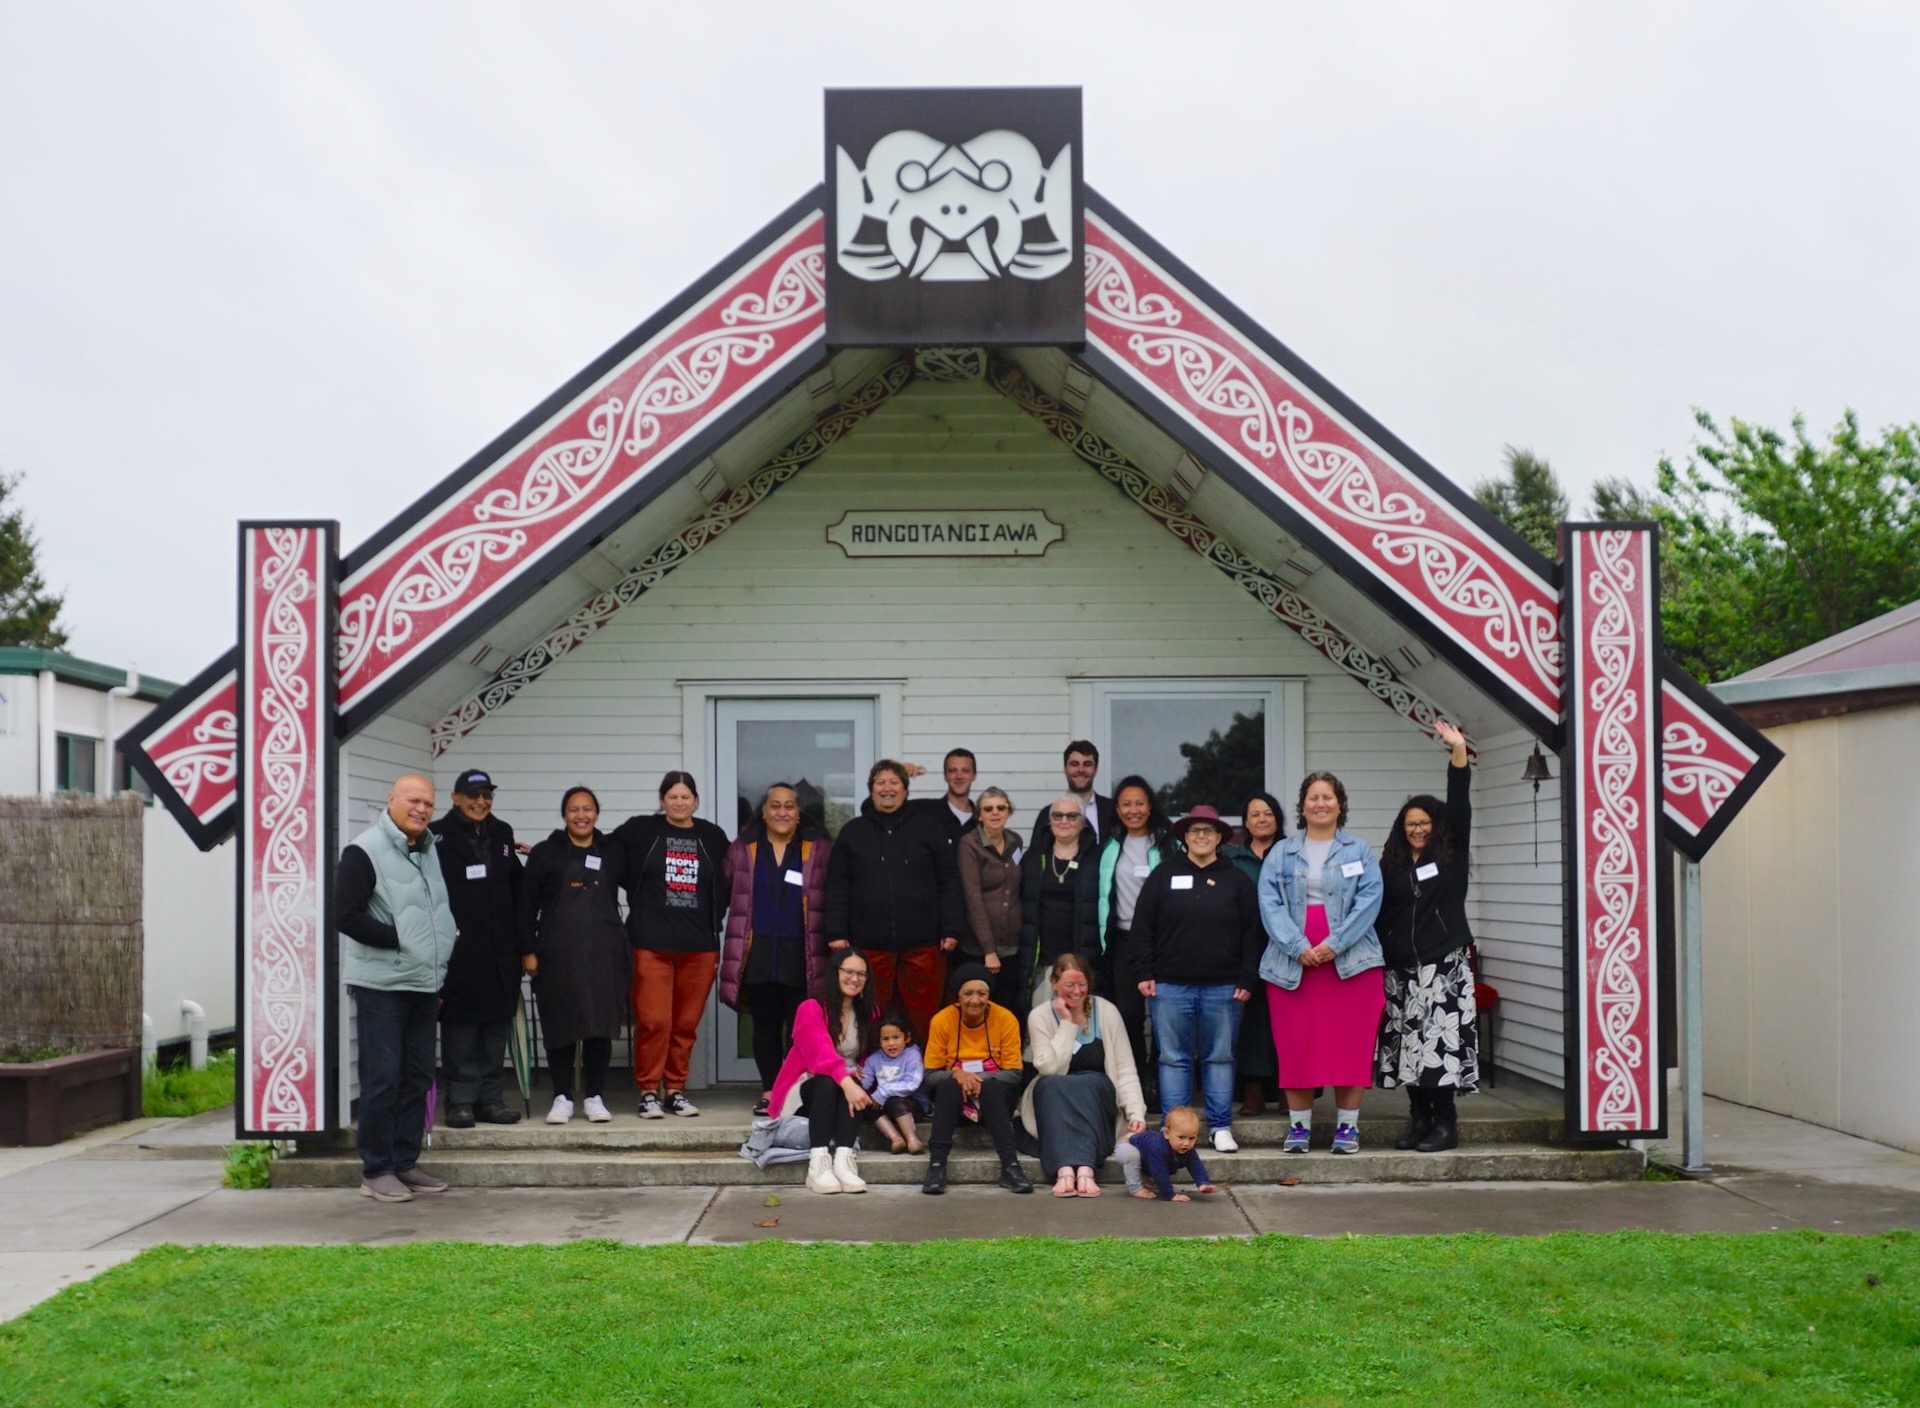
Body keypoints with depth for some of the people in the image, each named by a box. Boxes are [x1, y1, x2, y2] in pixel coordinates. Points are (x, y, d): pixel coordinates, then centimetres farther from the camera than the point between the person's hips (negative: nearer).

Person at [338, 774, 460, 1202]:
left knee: (417, 1078, 10)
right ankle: (376, 1171, 2)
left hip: (423, 984, 8)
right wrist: (398, 938, -16)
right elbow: (347, 914, -16)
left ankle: (405, 1163, 18)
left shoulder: (428, 851, 16)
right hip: (381, 985, -8)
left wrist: (441, 959, 14)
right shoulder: (364, 851, -9)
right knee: (382, 1078, -6)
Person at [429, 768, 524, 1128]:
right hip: (458, 950, -5)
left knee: (496, 1025, 8)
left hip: (499, 950, 5)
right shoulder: (439, 836, -4)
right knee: (460, 1025, -1)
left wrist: (518, 940, 9)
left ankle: (491, 1098, 16)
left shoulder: (502, 834, 15)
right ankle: (461, 1101, 6)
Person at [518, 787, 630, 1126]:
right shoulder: (546, 853, 4)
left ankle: (595, 1096, 11)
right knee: (560, 1024, 1)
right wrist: (528, 950, -3)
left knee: (601, 1023, 1)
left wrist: (623, 944, 5)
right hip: (558, 953, -1)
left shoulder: (612, 851, 9)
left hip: (603, 952, 1)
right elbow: (527, 904, 3)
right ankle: (562, 1097, 10)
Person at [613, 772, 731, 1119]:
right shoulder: (639, 831, 3)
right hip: (651, 944, -2)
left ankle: (675, 1090, 17)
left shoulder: (713, 837, 9)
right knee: (653, 1021, -7)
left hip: (700, 946, 3)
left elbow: (722, 889, 13)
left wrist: (713, 929, 9)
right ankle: (649, 1091, 4)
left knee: (686, 1024, 6)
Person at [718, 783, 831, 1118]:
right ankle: (769, 1091, 14)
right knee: (765, 1024, 7)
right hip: (758, 952, 2)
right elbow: (724, 896, 8)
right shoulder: (742, 850, 10)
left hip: (802, 955, -2)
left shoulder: (819, 849, 4)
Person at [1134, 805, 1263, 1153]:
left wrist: (1247, 980, -2)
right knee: (1174, 1058, 3)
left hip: (1223, 987, 0)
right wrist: (1145, 973, -2)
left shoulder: (1236, 879, 7)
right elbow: (1143, 926, 5)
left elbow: (1251, 933, 5)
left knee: (1220, 1058, 5)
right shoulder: (1164, 874, 6)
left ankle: (1221, 1126, 12)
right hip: (1171, 985, 0)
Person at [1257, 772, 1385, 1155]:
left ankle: (1347, 1125, 5)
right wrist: (1298, 947, -13)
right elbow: (1270, 904, 0)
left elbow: (1369, 900, -3)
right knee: (1295, 1046, 0)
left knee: (1351, 1044, -2)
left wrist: (1334, 944, -14)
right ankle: (1299, 1124, 8)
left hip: (1349, 961, -1)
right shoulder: (1281, 853, 11)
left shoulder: (1360, 852, 8)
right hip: (1292, 962, 1)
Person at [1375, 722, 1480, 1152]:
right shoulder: (1391, 866, 9)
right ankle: (1418, 1120, 14)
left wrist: (1458, 753, -14)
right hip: (1402, 969, 3)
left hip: (1444, 966, -3)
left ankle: (1445, 1122, -3)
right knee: (1409, 1045, 5)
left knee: (1439, 1043, -9)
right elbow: (1379, 916, 9)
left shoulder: (1451, 856, 4)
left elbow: (1460, 806, -5)